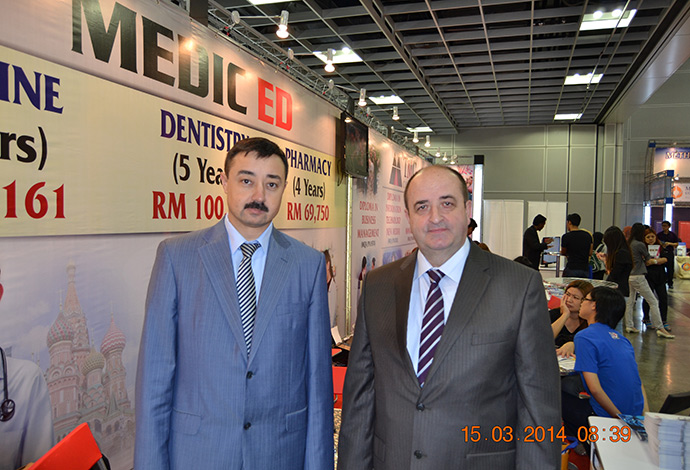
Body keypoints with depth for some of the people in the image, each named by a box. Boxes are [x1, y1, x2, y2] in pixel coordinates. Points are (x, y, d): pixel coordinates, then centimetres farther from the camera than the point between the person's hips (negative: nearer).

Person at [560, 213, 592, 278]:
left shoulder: (566, 236, -6)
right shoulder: (588, 235, 9)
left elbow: (563, 253, 11)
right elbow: (590, 253, 16)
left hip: (571, 269, -5)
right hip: (585, 270, 5)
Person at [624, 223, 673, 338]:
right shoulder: (640, 245, -13)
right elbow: (648, 261, 1)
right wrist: (656, 261, 19)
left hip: (628, 276, 8)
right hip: (638, 277, -8)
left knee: (630, 301, 13)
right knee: (653, 302, -1)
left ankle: (629, 326, 16)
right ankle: (660, 328, -1)